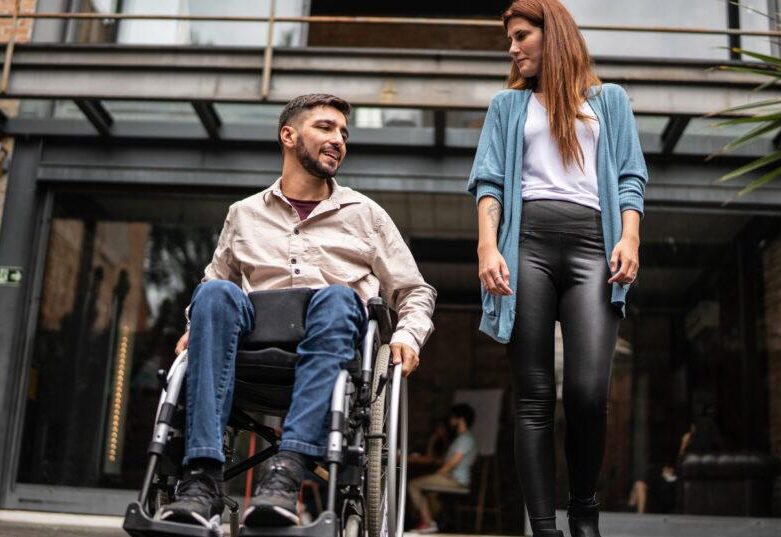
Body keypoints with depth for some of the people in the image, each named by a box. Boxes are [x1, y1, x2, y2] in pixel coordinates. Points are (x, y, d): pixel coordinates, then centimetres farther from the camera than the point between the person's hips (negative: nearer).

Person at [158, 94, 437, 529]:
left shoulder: (366, 214, 22)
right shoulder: (245, 215, 24)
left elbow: (416, 292, 20)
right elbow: (214, 284, 28)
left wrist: (408, 334, -1)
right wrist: (195, 329, 6)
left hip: (332, 348, -1)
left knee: (336, 297, -33)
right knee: (216, 293, -29)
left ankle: (287, 472, -45)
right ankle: (203, 478, -38)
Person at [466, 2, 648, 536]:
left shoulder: (610, 99, 23)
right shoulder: (508, 105, 23)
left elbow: (630, 177, 13)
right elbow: (490, 180, 11)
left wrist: (630, 238, -6)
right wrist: (488, 246, -7)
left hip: (593, 242, -1)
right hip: (527, 241, 1)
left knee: (589, 392, -14)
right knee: (534, 397, -5)